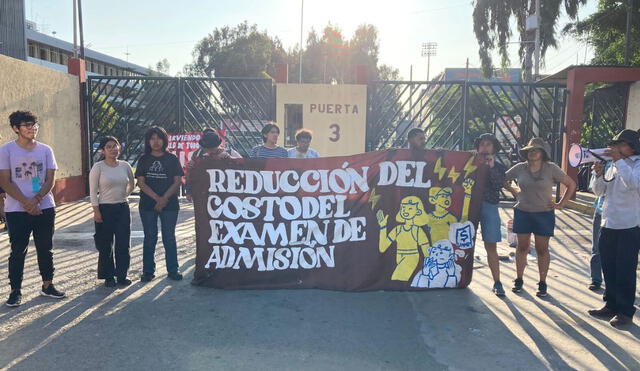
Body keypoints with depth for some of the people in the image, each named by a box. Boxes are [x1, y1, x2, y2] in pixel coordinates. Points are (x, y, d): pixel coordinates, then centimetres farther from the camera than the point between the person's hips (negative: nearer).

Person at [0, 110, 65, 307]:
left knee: (45, 249, 10)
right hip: (17, 210, -2)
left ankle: (47, 285, 22)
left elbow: (50, 180, 1)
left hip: (45, 208, 3)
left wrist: (35, 199, -13)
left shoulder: (45, 150, 4)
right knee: (18, 251, 4)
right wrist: (25, 202, -16)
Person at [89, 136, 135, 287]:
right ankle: (108, 276, 18)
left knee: (123, 244, 5)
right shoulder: (98, 167, -6)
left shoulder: (125, 165, 4)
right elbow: (93, 191, -7)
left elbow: (132, 185, 19)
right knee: (106, 245, 5)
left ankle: (122, 275, 17)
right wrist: (96, 211, -11)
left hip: (123, 208, 3)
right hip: (105, 208, -3)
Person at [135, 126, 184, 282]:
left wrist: (164, 199, -12)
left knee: (169, 237, 4)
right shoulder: (144, 160, 5)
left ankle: (173, 270, 13)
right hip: (148, 205, 1)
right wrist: (157, 198, -13)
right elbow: (141, 182, -2)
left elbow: (178, 181, -2)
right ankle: (148, 271, 15)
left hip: (169, 204, -1)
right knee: (150, 238, 6)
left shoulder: (172, 159, 3)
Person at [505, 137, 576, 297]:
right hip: (522, 213, 2)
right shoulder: (519, 168, 0)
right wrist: (516, 194, 0)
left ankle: (542, 284, 16)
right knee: (522, 247, 9)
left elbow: (571, 184, 2)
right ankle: (519, 281, 20)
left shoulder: (551, 168, -5)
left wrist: (561, 204, -2)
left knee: (542, 249, 5)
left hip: (544, 214, -2)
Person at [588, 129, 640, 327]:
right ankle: (611, 305, 26)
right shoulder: (614, 166, 12)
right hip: (608, 224, 7)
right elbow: (599, 191, 11)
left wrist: (618, 160, -25)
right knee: (609, 269, 14)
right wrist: (599, 175, -7)